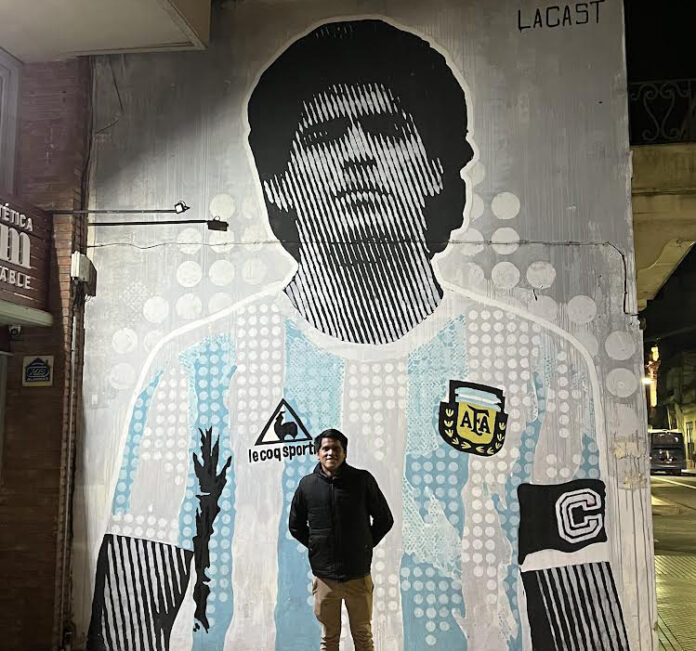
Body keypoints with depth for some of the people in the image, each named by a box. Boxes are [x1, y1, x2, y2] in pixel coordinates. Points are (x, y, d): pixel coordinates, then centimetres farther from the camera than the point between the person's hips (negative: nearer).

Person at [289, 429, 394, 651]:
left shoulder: (362, 480, -4)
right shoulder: (307, 485, 1)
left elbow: (384, 519, 6)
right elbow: (296, 525, 14)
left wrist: (365, 546, 4)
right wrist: (317, 548, 7)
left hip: (358, 575, -1)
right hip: (324, 576, 1)